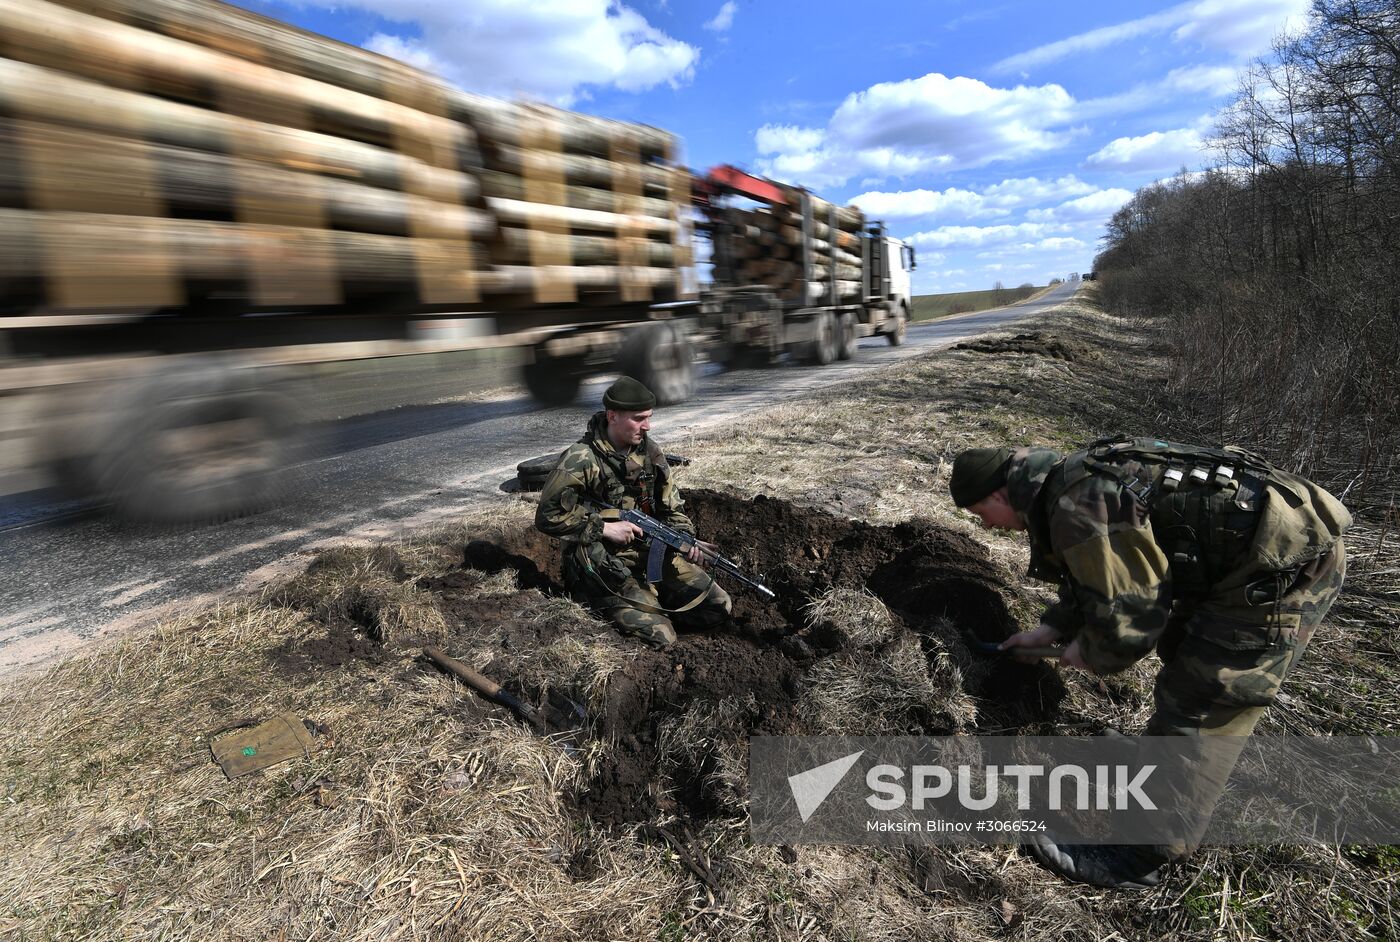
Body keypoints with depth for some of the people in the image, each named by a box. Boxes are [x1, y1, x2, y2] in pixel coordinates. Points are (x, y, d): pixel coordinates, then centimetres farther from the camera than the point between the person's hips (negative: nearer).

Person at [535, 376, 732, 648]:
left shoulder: (649, 451, 2)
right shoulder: (581, 460, -17)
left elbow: (671, 506, 9)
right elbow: (548, 516, -16)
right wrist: (604, 527, -19)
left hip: (653, 551, 6)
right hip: (606, 564, -6)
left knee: (719, 607, 2)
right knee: (660, 640, -16)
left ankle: (653, 598, 19)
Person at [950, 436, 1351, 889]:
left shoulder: (1077, 508, -23)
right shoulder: (1073, 480, 9)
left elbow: (1127, 617, -20)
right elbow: (1106, 578, 22)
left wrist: (1090, 652, 0)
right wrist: (1048, 629, 22)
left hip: (1287, 564, -10)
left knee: (1195, 707, -5)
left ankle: (1136, 858, 7)